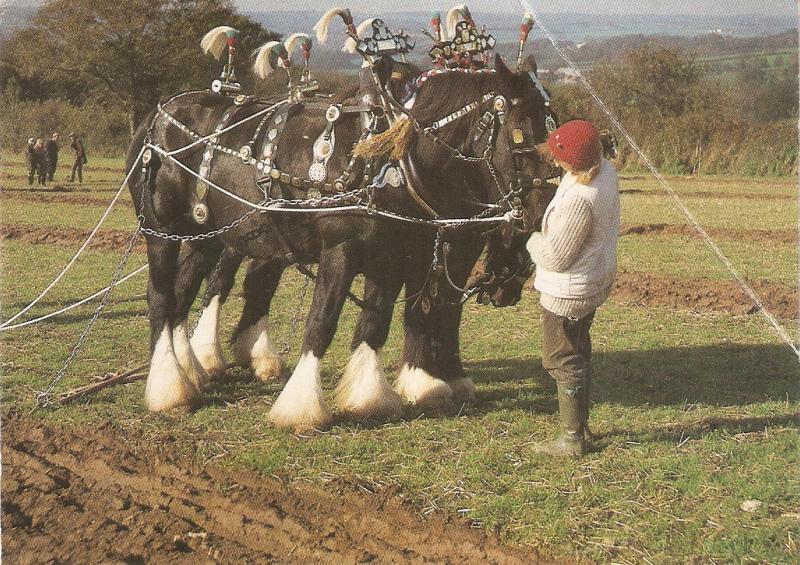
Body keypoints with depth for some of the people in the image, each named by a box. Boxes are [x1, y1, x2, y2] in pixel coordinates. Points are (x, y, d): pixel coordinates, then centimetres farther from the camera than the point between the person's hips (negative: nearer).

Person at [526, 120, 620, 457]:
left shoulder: (578, 200, -34)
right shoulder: (606, 171, -7)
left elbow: (554, 258, -25)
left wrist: (533, 240, -5)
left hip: (568, 292, -10)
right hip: (597, 280, 10)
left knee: (562, 361, 4)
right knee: (579, 354, 22)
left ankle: (572, 439, 12)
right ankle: (580, 426, 34)